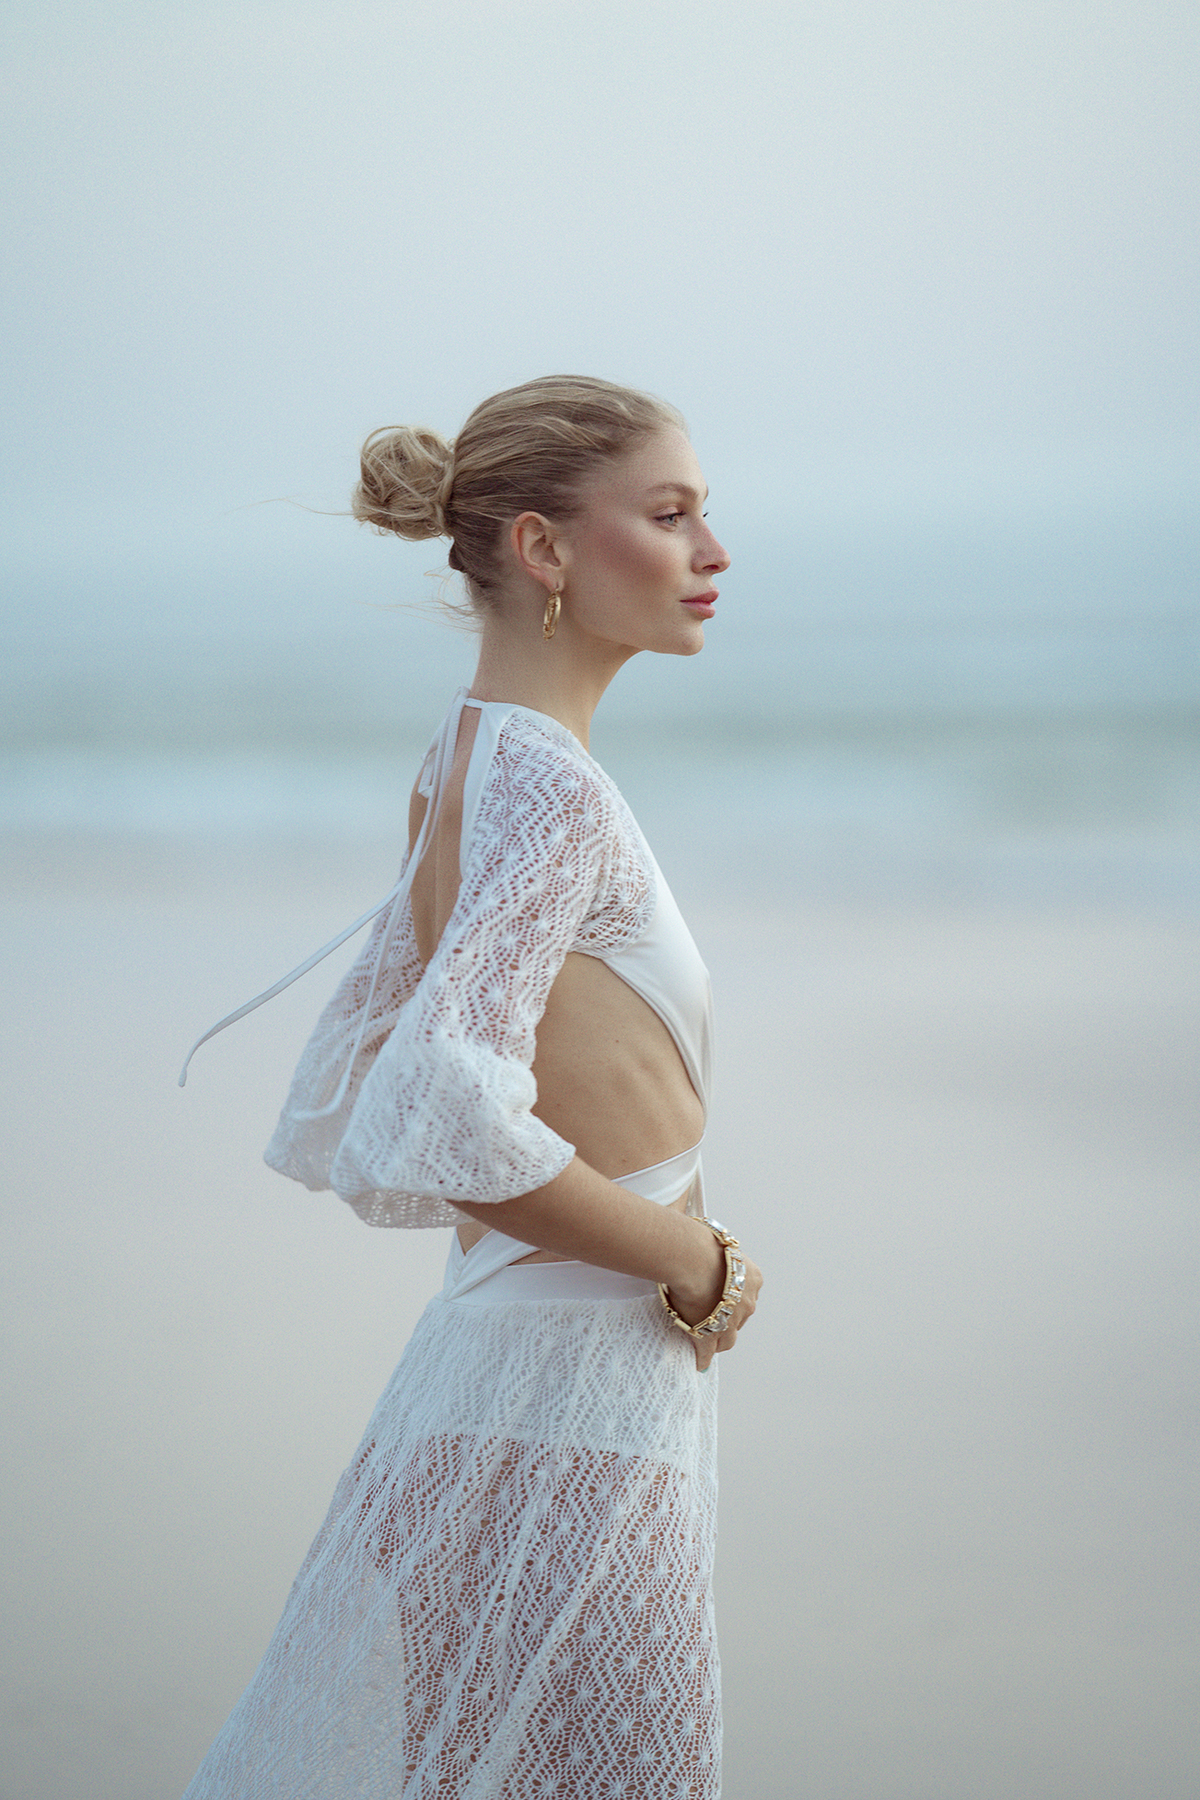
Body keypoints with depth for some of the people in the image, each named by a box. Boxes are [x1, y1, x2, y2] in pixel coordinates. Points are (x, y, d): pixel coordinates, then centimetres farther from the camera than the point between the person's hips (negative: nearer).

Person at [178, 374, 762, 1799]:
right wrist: (691, 1256, -16)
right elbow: (439, 1134, -29)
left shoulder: (464, 763, 12)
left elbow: (330, 1124, 17)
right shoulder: (546, 788, -17)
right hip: (567, 1397, -9)